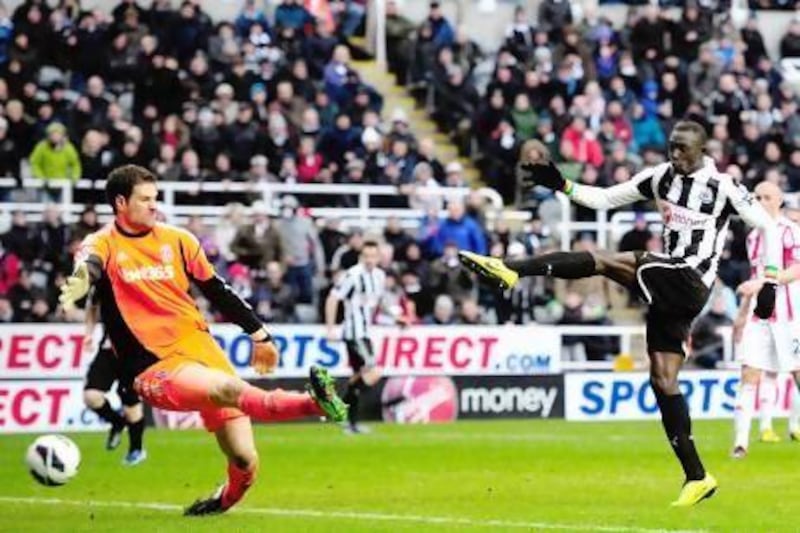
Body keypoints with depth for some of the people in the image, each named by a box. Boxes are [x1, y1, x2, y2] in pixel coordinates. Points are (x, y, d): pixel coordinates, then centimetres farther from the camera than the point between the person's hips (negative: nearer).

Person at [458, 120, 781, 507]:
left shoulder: (722, 188, -6)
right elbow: (605, 199, 12)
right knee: (663, 380, 3)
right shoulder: (661, 177, 10)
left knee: (600, 261, -21)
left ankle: (513, 270, -25)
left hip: (690, 283, -7)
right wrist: (561, 186, -2)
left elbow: (768, 227, 0)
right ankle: (697, 478, 6)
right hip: (665, 285, 7)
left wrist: (770, 283, -6)